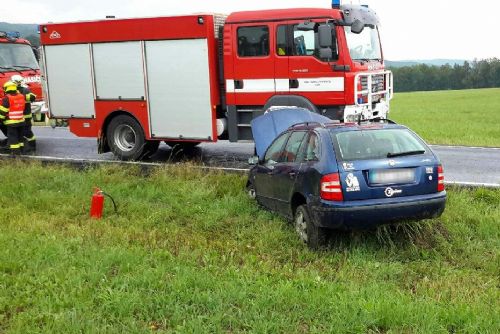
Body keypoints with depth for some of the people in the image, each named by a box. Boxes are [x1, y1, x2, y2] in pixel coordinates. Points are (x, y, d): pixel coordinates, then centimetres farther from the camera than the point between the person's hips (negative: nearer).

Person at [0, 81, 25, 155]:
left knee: (13, 138, -1)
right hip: (21, 121, 6)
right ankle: (20, 150, 24)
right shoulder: (21, 96, 3)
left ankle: (15, 153, -3)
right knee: (19, 136, 18)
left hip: (11, 122, -6)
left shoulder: (6, 98, -14)